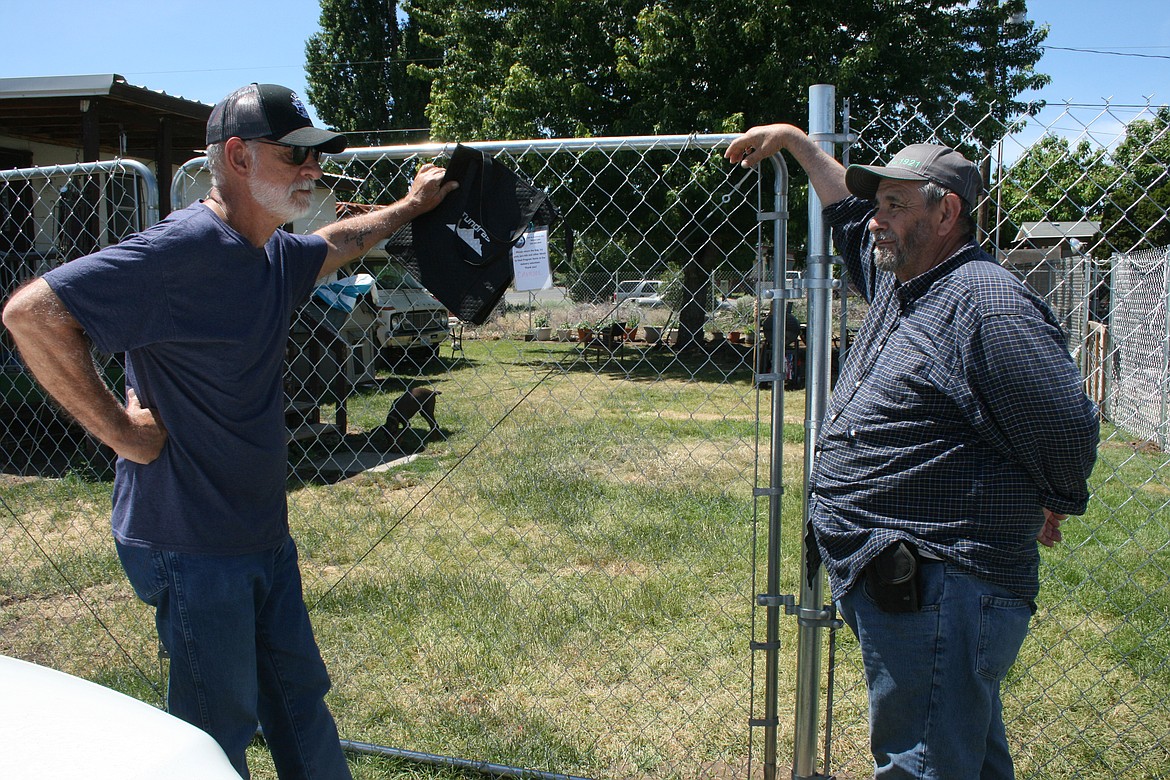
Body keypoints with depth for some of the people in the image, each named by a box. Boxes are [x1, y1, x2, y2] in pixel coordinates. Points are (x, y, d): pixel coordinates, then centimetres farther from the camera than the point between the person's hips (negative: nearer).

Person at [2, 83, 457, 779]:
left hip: (265, 536, 9)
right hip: (192, 545, -9)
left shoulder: (275, 255, 7)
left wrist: (410, 206, 41)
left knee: (301, 701, 20)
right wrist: (119, 428, -22)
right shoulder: (184, 249, -21)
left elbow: (337, 242, 30)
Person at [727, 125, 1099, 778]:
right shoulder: (899, 281, 13)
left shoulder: (990, 304, -17)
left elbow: (1069, 432, -18)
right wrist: (794, 139, 36)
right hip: (894, 586, 10)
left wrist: (1049, 507, 0)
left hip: (940, 598, -10)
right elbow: (850, 214, 32)